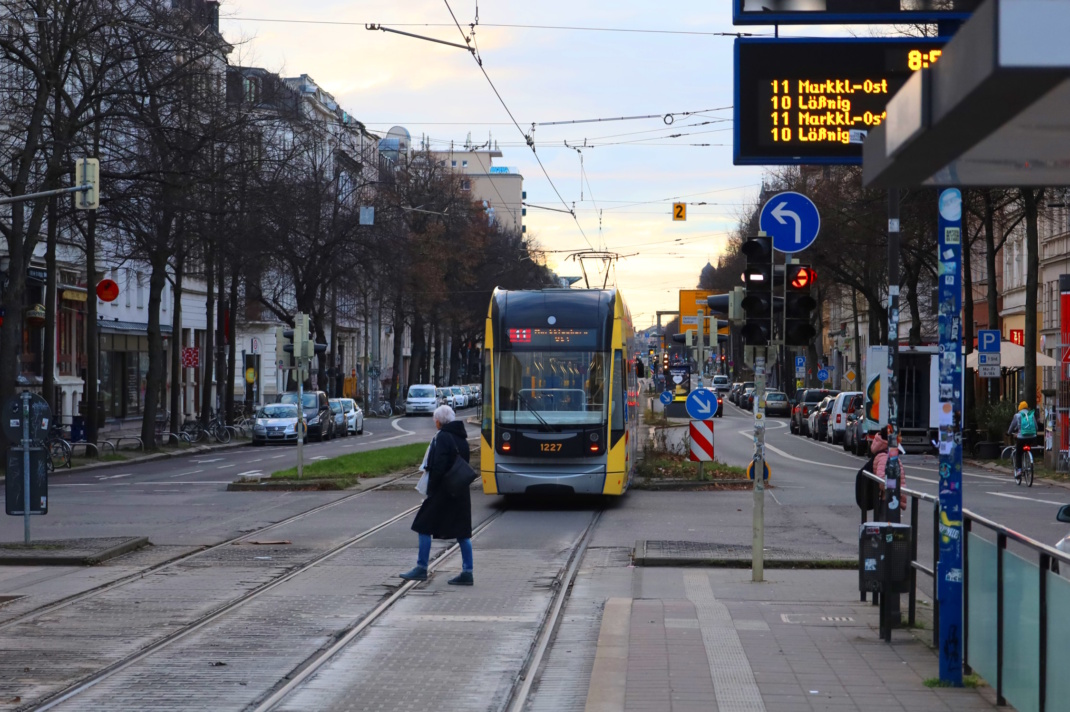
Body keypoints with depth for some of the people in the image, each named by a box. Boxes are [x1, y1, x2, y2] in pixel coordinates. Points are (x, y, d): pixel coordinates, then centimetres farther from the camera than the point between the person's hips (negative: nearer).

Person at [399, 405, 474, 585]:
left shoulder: (442, 437, -13)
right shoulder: (461, 438, 12)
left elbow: (439, 466, -20)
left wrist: (431, 487, -11)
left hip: (443, 491, -8)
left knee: (424, 527, 3)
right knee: (462, 532, 8)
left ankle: (421, 568, 5)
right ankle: (467, 572, 7)